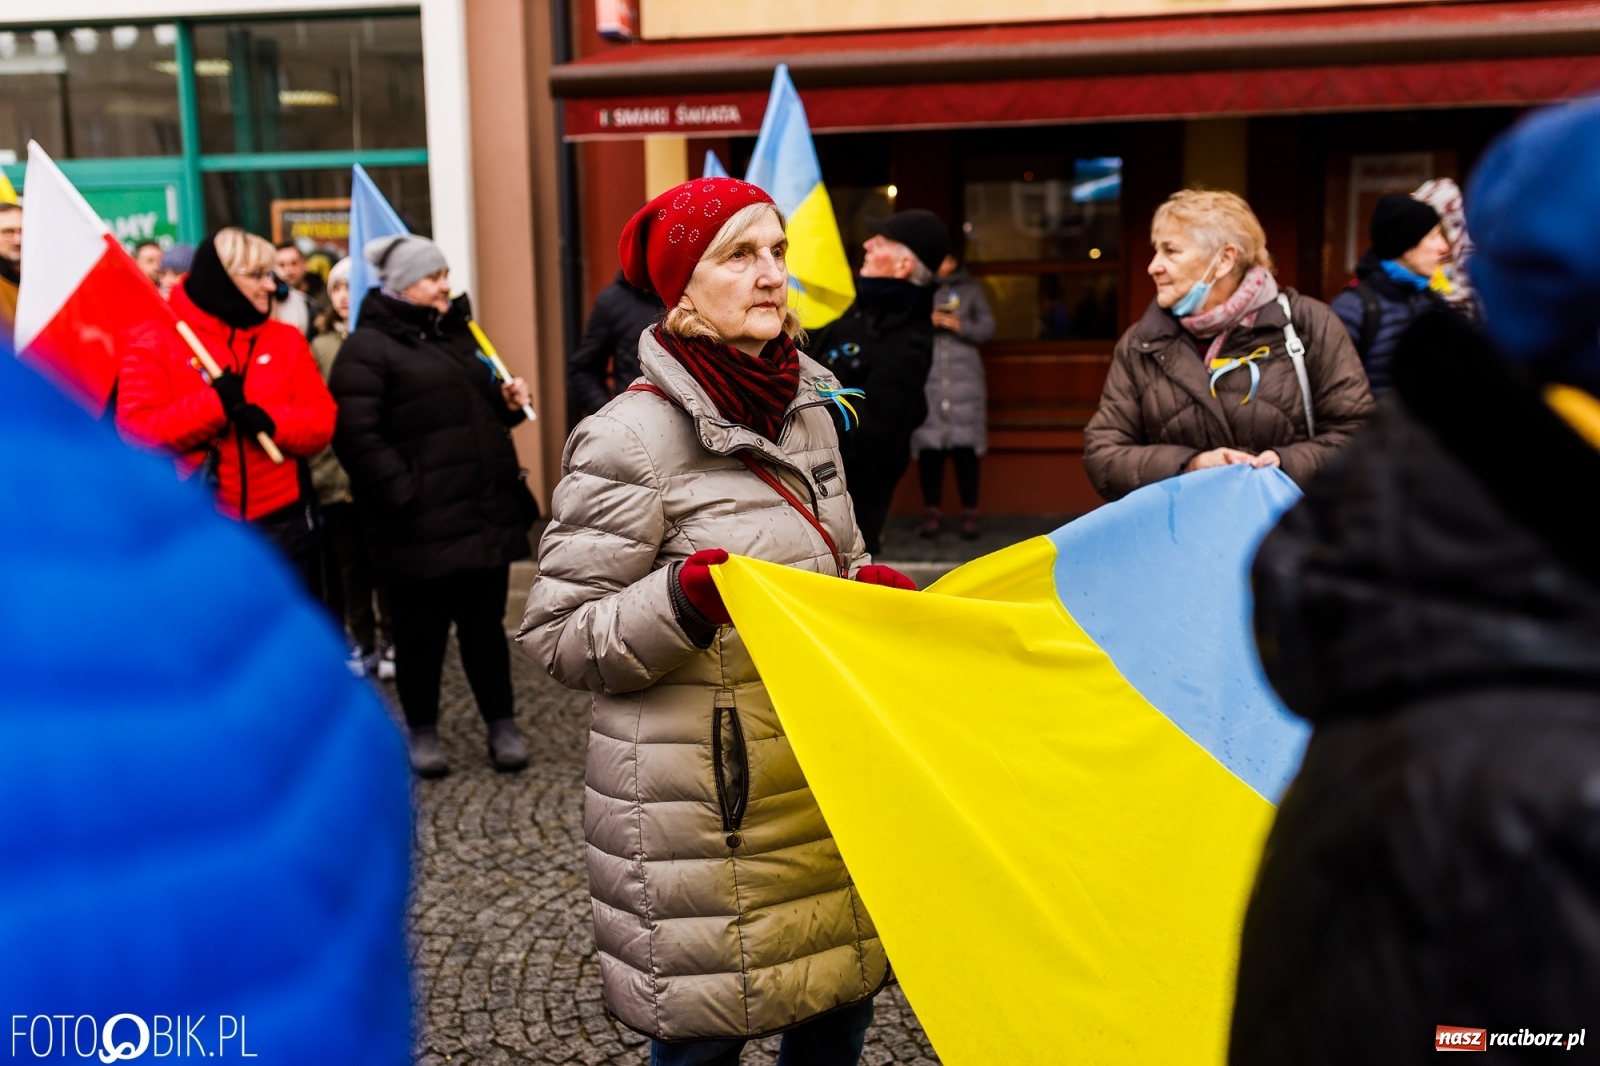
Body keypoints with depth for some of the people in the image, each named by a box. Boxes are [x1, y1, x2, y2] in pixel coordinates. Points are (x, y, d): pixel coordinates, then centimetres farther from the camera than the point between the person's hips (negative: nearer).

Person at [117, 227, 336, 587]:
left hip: (282, 525, 3)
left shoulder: (286, 340, 7)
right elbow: (136, 430, -11)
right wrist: (214, 403, -22)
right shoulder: (155, 340, -2)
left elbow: (321, 422, 1)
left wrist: (270, 420, -19)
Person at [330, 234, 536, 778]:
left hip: (485, 517, 6)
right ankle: (423, 733, 23)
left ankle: (502, 726, 23)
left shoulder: (456, 333, 18)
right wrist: (405, 492, -20)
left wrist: (508, 403, 8)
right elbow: (356, 435, -18)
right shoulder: (368, 348, -8)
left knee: (486, 625, 12)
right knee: (421, 632, 6)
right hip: (422, 525, -6)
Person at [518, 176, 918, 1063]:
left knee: (840, 995, 16)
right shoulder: (631, 438, -15)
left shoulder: (806, 406, 7)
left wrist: (876, 589, 0)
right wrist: (683, 600, -28)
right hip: (705, 809, -6)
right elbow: (557, 638, -13)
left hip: (824, 780, 7)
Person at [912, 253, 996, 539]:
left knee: (965, 446, -4)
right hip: (925, 379, 0)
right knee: (928, 446, -2)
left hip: (964, 378, 0)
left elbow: (988, 327, 6)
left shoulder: (971, 288, 11)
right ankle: (930, 513, 7)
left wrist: (960, 325, -9)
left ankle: (969, 514, 3)